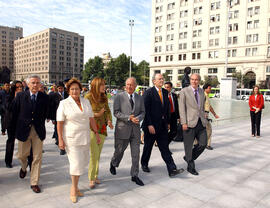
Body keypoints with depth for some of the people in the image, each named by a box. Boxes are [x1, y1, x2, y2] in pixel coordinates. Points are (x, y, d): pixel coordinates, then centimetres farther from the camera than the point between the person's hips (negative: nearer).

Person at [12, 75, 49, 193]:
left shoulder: (44, 97, -3)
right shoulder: (20, 96, -4)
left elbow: (45, 114, 5)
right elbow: (15, 113, 2)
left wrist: (40, 125, 5)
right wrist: (16, 128, 5)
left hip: (38, 131, 0)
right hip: (23, 130, 0)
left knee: (37, 158, 4)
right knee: (21, 155, 15)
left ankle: (34, 183, 20)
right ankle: (24, 168, 51)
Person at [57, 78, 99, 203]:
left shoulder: (86, 102, 7)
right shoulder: (64, 103, -5)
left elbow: (91, 119, 11)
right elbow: (60, 123, -8)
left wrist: (96, 133, 9)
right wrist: (60, 139, -12)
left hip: (85, 137, 5)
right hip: (71, 138, -5)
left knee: (83, 162, 10)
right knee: (76, 163, -3)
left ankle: (75, 186, 30)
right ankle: (74, 188, 20)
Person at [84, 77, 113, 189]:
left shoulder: (104, 97, 8)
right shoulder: (88, 97, -9)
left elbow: (108, 111, 14)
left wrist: (109, 120, -3)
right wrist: (97, 114, -17)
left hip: (102, 129, 5)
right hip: (92, 129, -5)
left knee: (98, 154, 13)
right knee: (94, 155, -7)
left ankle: (95, 175, 27)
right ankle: (91, 179, 9)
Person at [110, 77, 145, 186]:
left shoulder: (140, 98, 9)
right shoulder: (119, 96, -3)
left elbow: (142, 112, 9)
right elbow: (116, 112, -10)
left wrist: (138, 118, -14)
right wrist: (129, 118, -20)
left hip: (135, 129, 3)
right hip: (122, 128, -3)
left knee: (136, 153, 4)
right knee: (119, 151, 12)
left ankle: (134, 175, 17)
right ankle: (113, 164, 44)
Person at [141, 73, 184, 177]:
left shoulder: (165, 92, 9)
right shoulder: (148, 93, -11)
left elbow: (167, 108, 14)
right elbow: (146, 110, -15)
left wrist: (168, 122, 11)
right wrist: (149, 125, -19)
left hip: (162, 125, 5)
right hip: (151, 126, -5)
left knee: (165, 148, 4)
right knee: (148, 146, 12)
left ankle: (172, 169, 4)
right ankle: (144, 164, 34)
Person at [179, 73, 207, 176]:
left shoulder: (201, 91, 13)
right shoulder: (184, 91, -3)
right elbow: (182, 108, -7)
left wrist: (204, 118, 14)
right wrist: (184, 122, -13)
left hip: (201, 122, 5)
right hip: (190, 122, -5)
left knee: (203, 143, 5)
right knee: (188, 146, 4)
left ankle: (188, 157, 28)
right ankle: (191, 166, 22)